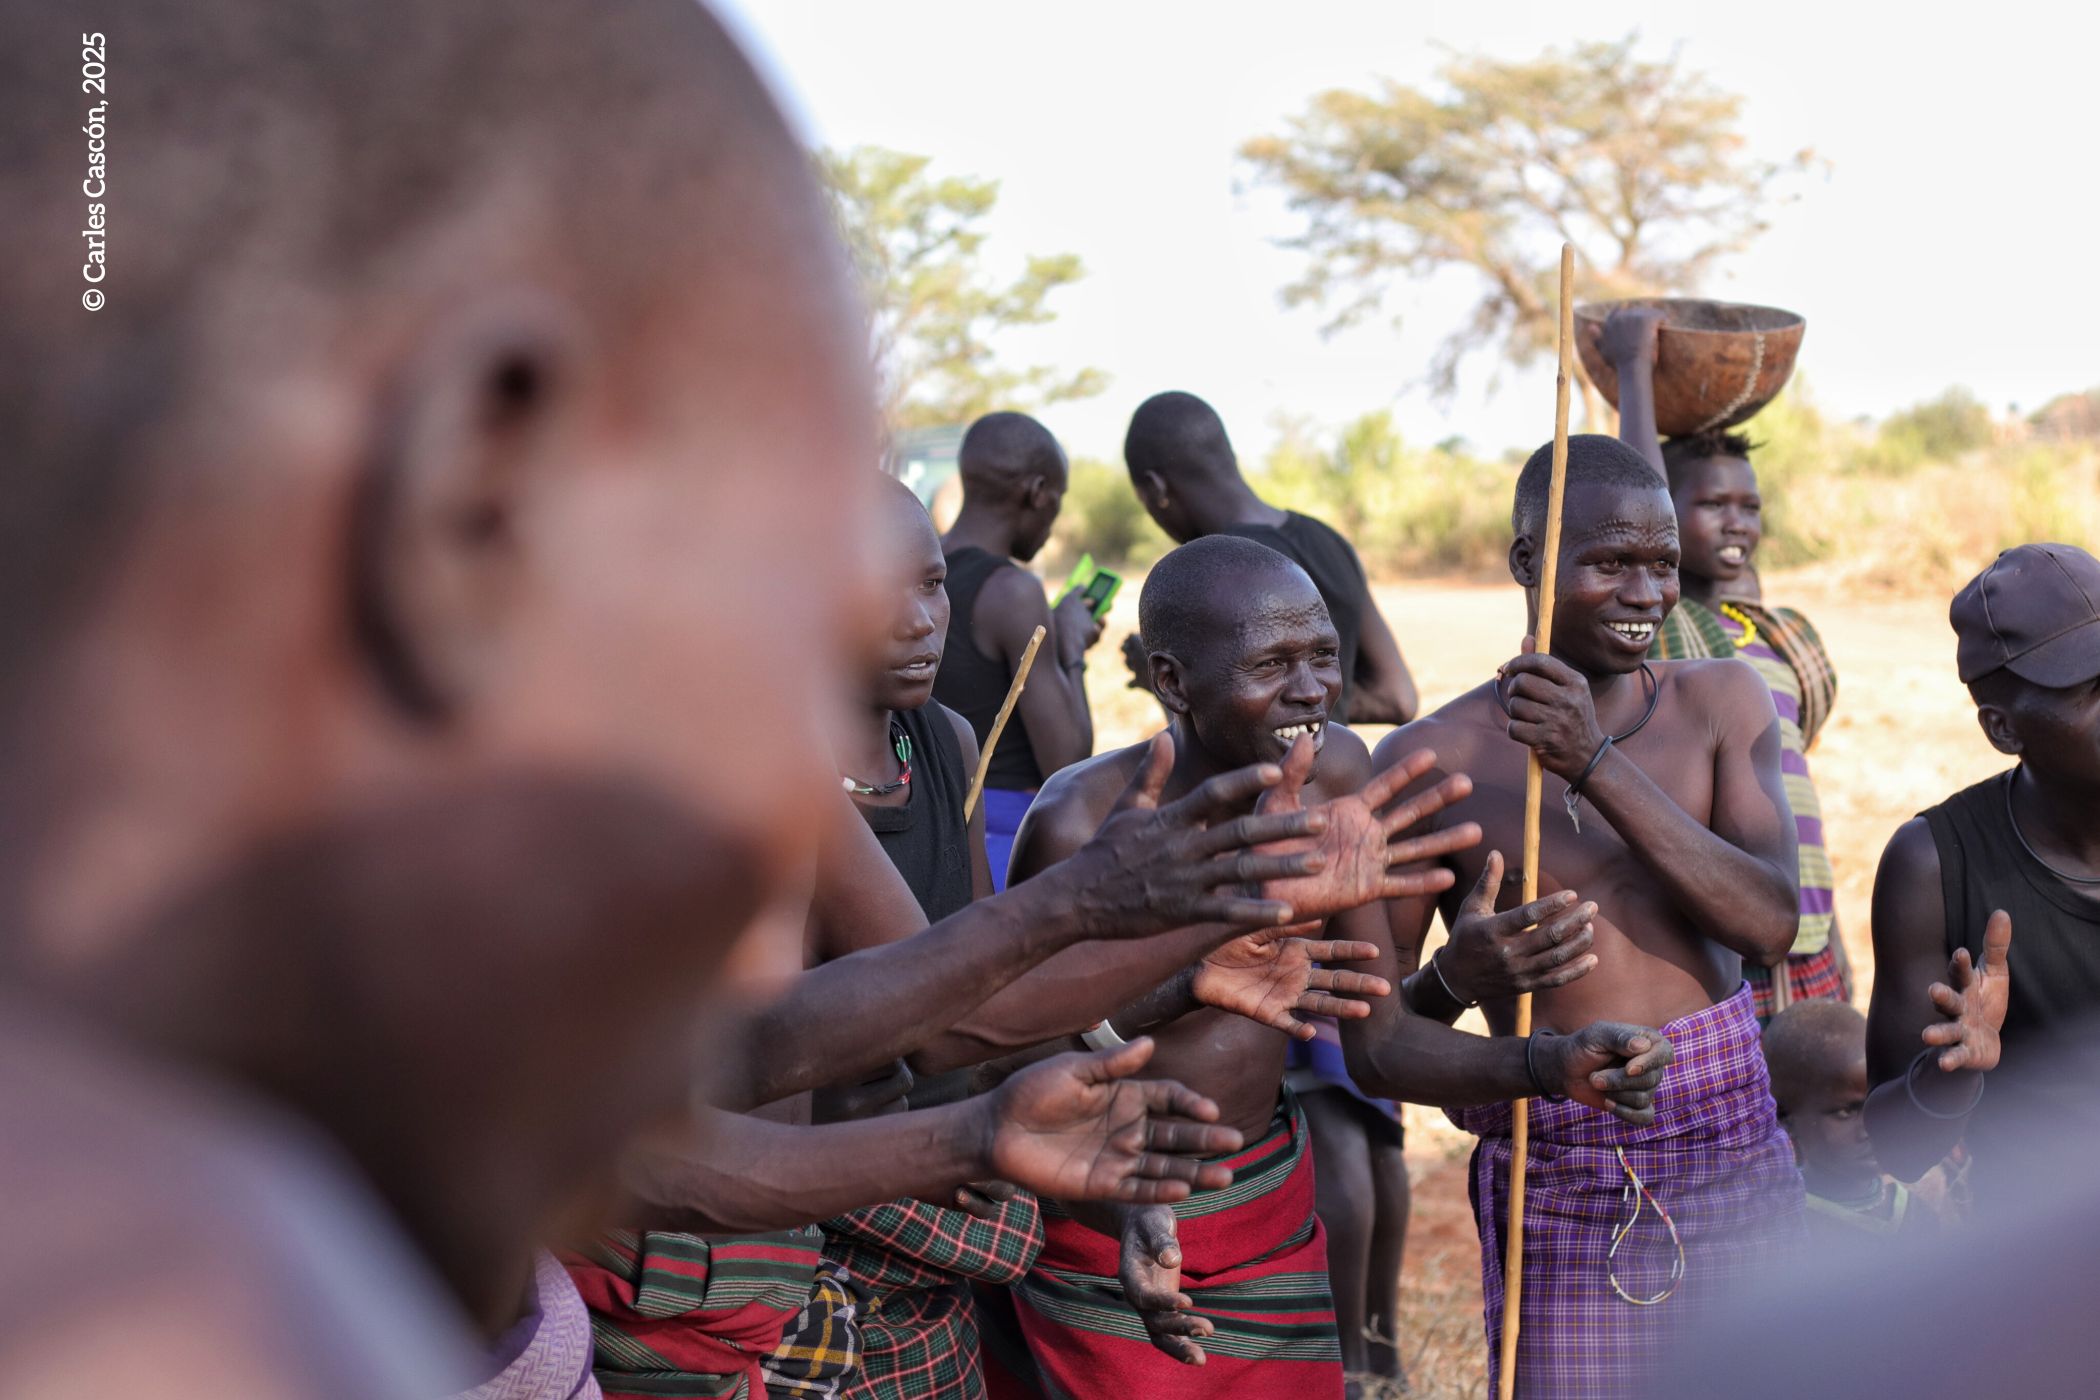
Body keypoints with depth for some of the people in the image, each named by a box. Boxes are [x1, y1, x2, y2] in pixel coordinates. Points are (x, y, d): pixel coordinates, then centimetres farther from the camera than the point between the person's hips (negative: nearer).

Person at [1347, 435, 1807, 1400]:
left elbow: (1772, 924, -11)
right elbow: (1372, 1043, -7)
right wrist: (1545, 1067, -25)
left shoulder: (1719, 702, 3)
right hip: (1558, 1202, -3)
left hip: (1739, 1177, 3)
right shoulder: (1428, 764, -8)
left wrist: (1597, 765, -20)